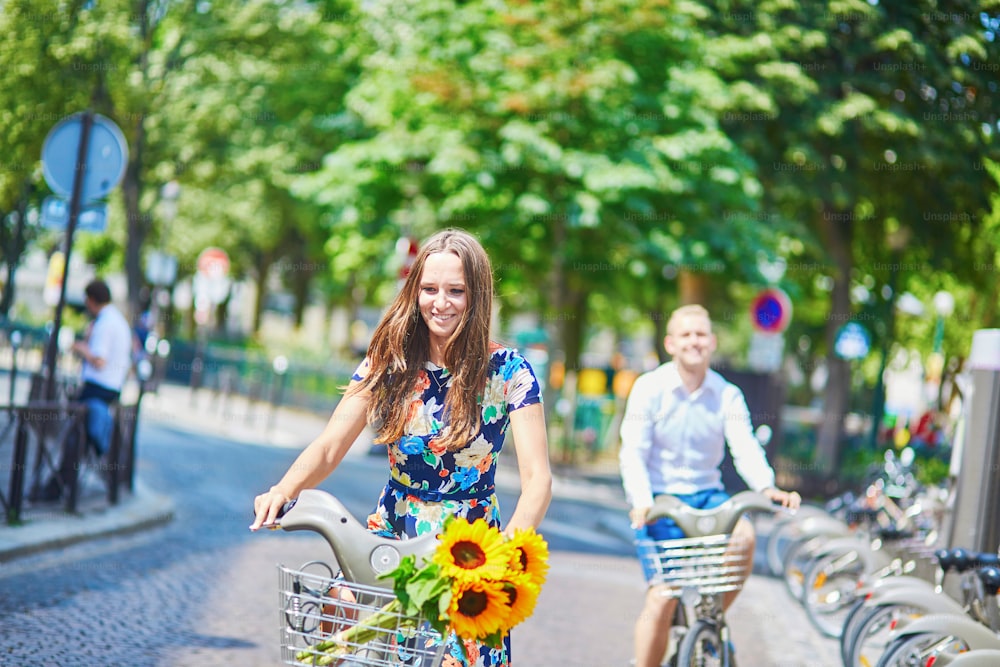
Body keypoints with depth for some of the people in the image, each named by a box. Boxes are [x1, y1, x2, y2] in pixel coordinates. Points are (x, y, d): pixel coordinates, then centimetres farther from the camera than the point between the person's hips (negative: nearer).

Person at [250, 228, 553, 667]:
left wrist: (510, 546, -34)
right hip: (390, 538, 2)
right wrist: (284, 490, -26)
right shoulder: (389, 363, 1)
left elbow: (537, 479, -15)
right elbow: (329, 448, -4)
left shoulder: (507, 373, -8)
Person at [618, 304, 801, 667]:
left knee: (744, 535, -28)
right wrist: (641, 501, -32)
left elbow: (745, 447, -12)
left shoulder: (727, 395, 1)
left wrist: (767, 487, -33)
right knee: (663, 598, -14)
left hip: (707, 494, 3)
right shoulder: (649, 388, -7)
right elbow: (633, 452, -14)